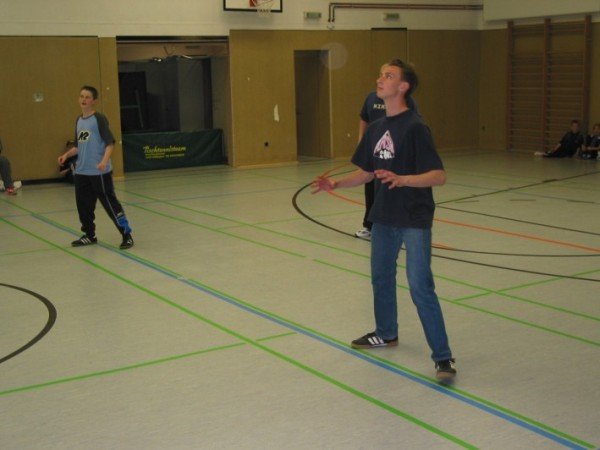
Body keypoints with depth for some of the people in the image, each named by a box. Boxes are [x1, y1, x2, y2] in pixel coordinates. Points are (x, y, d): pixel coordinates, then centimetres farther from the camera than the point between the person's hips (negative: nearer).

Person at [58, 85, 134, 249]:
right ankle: (90, 235, 28)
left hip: (99, 172, -7)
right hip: (81, 171, 7)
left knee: (109, 202, -6)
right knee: (83, 204, 12)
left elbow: (110, 143, -13)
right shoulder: (79, 120, 14)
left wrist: (104, 161, -27)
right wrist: (66, 155, 10)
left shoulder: (99, 118, -7)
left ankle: (126, 235, 2)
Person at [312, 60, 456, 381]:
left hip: (415, 219, -8)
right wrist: (336, 184, 0)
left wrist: (401, 179, -34)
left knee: (420, 286, -11)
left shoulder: (415, 127, -15)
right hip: (383, 216, 8)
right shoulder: (375, 129, 8)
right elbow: (366, 172, 16)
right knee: (381, 277, 20)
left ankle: (442, 357, -2)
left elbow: (439, 175, -20)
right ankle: (386, 334, 42)